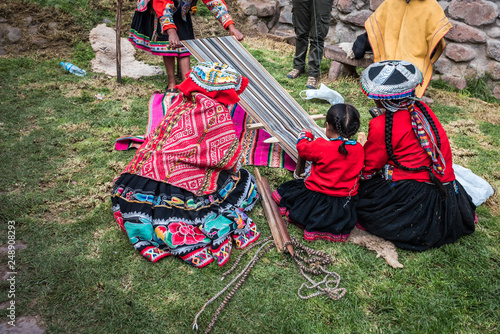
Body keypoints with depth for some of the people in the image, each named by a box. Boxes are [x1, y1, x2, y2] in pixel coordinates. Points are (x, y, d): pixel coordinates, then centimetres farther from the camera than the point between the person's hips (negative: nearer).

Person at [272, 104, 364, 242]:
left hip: (317, 197, -3)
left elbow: (302, 148, 0)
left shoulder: (321, 147, -21)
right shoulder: (359, 149, -7)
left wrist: (305, 135, 21)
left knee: (282, 191, 12)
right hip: (345, 203, 4)